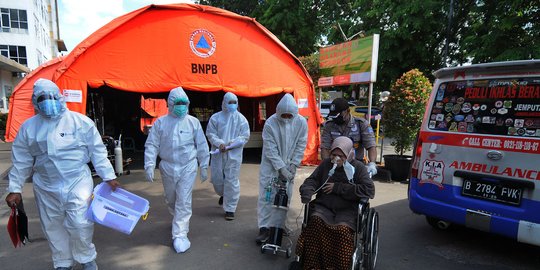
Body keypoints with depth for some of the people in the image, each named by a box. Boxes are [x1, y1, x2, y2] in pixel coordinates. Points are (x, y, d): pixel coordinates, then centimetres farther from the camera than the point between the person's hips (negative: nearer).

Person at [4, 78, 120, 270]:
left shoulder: (80, 121, -7)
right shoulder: (28, 127, 3)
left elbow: (97, 151, -4)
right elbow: (21, 161, 10)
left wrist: (108, 176, -6)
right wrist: (15, 188, 7)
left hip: (77, 182, -3)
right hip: (46, 187, 4)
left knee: (79, 223, -8)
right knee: (53, 227, 14)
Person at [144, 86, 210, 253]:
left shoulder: (193, 122, -2)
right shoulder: (160, 122, -1)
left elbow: (202, 145, 3)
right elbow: (151, 145, -2)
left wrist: (204, 166, 3)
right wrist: (149, 165, -12)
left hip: (188, 167, -2)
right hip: (168, 167, 2)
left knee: (183, 201, -5)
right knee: (171, 199, 19)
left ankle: (180, 235, 2)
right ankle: (179, 219, 46)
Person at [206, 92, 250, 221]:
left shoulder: (241, 119, 2)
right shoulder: (215, 117, 4)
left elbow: (245, 136, -1)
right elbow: (210, 134, 1)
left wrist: (232, 144, -16)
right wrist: (220, 143, -17)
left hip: (234, 154, -1)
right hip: (218, 153, 2)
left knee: (232, 181, -1)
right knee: (216, 178, 10)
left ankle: (230, 209, 10)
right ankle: (223, 194, 45)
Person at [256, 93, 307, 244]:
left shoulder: (301, 122, -11)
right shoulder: (270, 123, -18)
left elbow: (301, 146, -4)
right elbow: (270, 150, -17)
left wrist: (293, 165, -10)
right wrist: (281, 168, -20)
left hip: (289, 166, 3)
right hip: (271, 165, -2)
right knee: (266, 196, -4)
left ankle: (279, 225, 25)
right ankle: (264, 228, 5)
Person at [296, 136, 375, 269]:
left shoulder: (358, 167, 5)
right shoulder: (326, 163, 14)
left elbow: (369, 190, -6)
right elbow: (312, 180, 14)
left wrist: (338, 188, -9)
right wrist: (307, 191, -13)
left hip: (347, 210, -2)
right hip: (323, 207, 2)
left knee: (342, 229, -34)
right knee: (316, 222, -31)